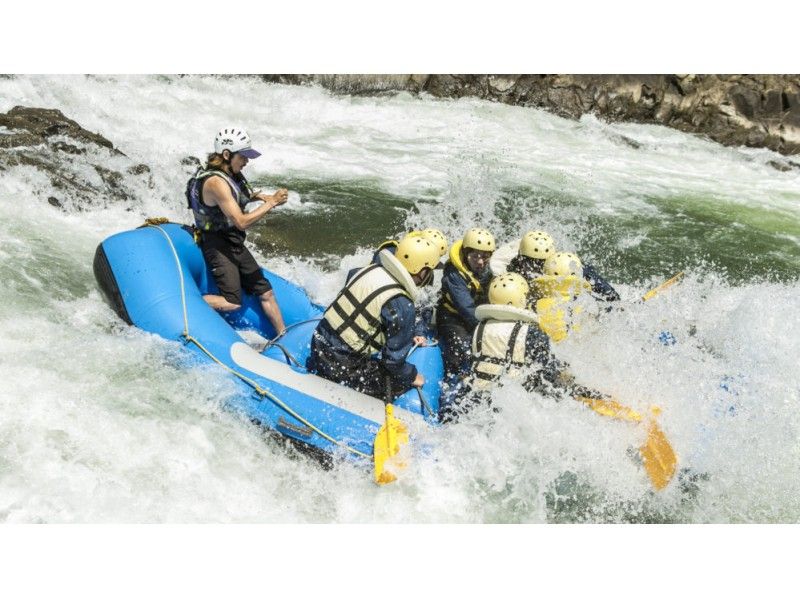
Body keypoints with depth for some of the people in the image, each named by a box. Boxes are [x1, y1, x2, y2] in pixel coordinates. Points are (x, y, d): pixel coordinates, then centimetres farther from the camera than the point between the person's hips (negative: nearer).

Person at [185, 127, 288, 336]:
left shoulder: (231, 173, 5)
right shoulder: (216, 182, -23)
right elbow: (242, 222, -27)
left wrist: (259, 196, 10)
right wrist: (272, 202, -21)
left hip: (235, 244, 9)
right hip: (218, 245, -9)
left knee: (265, 291, 10)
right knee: (232, 303, -19)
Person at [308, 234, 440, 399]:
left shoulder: (373, 269, 2)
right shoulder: (402, 306, -22)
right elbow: (394, 357, -14)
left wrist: (407, 339, 24)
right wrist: (412, 376, 5)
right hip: (340, 365, -8)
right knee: (402, 383, 2)